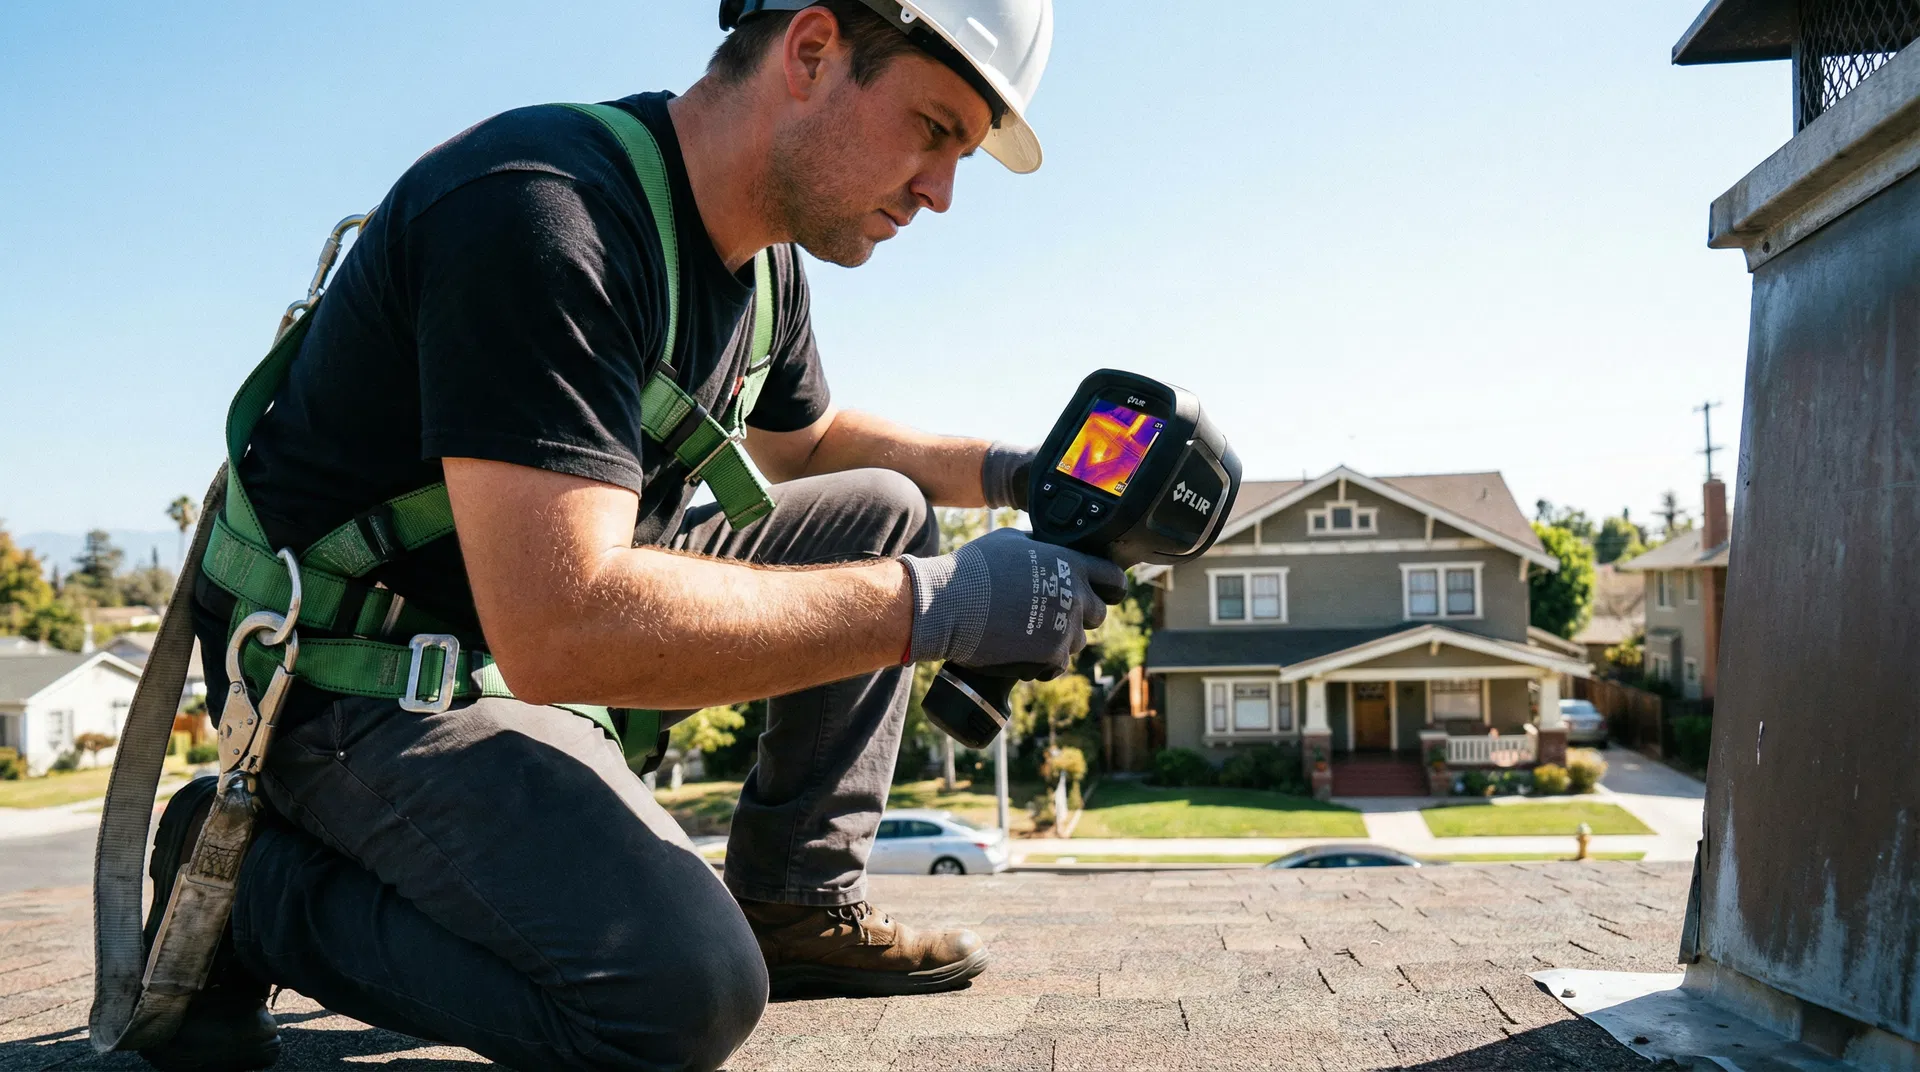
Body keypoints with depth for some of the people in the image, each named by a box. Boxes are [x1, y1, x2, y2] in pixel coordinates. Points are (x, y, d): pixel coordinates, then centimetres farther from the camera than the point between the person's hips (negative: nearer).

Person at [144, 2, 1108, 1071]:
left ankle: (798, 903, 9)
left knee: (884, 513, 5)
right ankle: (247, 884, -5)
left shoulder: (762, 259, 2)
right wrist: (936, 605, -32)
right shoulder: (541, 213, -29)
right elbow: (560, 631, -37)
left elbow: (807, 438, 22)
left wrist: (1002, 471, 4)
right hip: (363, 678, -9)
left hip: (566, 602, 9)